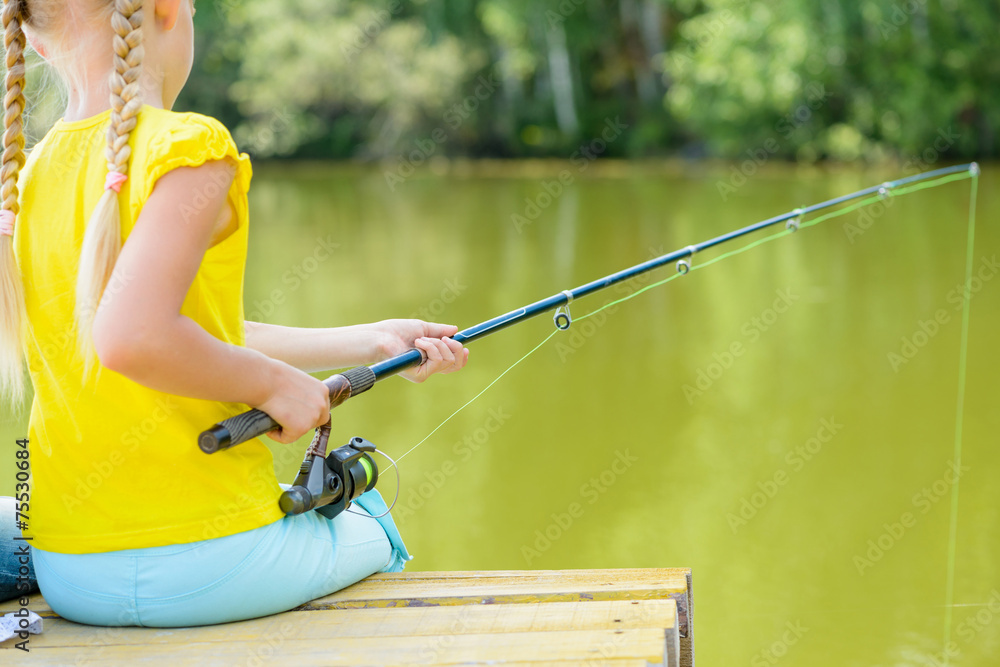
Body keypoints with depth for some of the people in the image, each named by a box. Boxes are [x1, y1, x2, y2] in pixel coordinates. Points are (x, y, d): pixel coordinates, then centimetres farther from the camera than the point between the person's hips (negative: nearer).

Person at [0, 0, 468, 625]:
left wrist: (369, 342, 17)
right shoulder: (187, 148, -17)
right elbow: (131, 338, -31)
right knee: (372, 535, 26)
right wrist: (274, 383, -13)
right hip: (206, 566, -7)